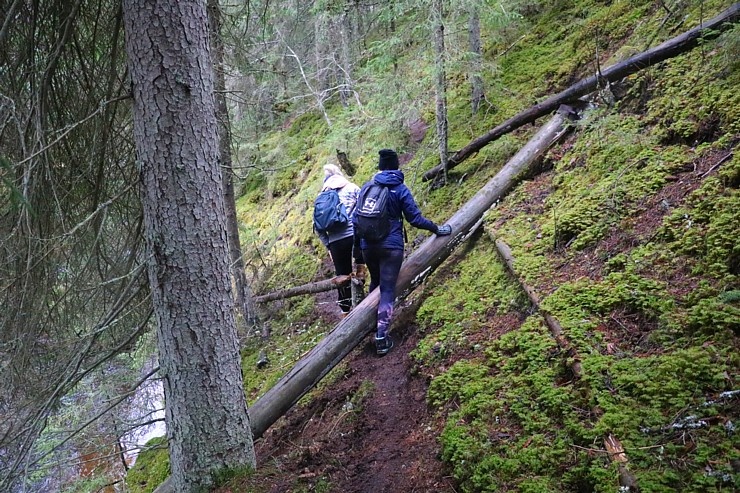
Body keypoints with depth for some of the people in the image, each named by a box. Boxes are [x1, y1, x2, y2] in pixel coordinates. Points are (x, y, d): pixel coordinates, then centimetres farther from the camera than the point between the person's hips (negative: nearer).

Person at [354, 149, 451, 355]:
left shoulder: (367, 187, 4)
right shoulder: (401, 190, -5)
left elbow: (356, 217, 7)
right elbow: (415, 219, -6)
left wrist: (358, 241, 21)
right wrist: (437, 229, 8)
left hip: (368, 245, 4)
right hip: (391, 246, -4)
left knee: (375, 282, 25)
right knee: (388, 288, -3)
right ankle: (381, 335, -12)